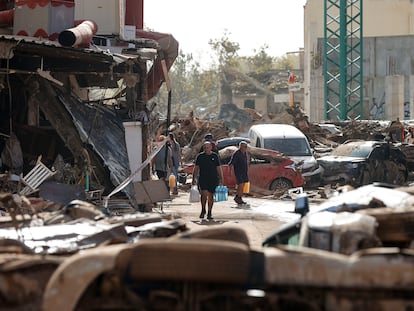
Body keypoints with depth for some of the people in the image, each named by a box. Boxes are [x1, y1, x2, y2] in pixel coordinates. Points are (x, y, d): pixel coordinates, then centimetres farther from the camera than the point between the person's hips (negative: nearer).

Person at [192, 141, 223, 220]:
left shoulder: (215, 156, 6)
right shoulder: (200, 156, 5)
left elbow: (218, 168, 8)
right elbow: (196, 168, 8)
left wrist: (220, 179, 4)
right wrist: (194, 178, 1)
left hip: (213, 179, 1)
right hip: (202, 179, -1)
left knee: (210, 196, 4)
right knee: (204, 194, -16)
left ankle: (209, 213, 13)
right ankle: (203, 210, 2)